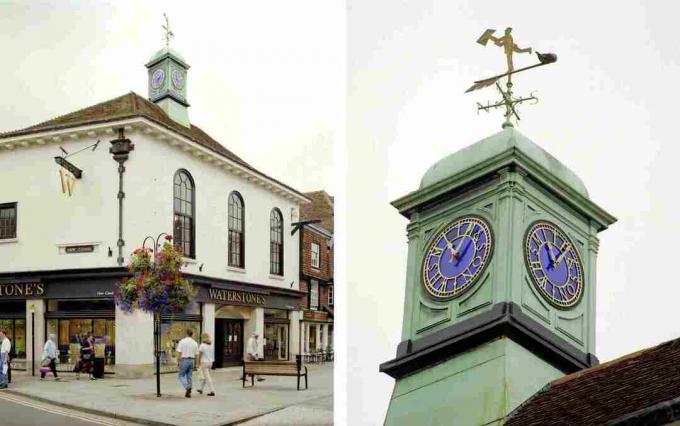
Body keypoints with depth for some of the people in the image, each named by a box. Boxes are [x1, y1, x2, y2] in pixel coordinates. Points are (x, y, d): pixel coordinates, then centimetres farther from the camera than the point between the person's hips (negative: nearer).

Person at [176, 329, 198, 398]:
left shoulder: (182, 341, -8)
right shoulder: (195, 343, 4)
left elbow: (179, 353, -11)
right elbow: (196, 354, 5)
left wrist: (178, 362, -2)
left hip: (184, 360, -4)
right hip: (191, 360, 4)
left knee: (181, 375, 8)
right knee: (189, 376, 11)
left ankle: (187, 387, -15)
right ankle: (188, 393, 11)